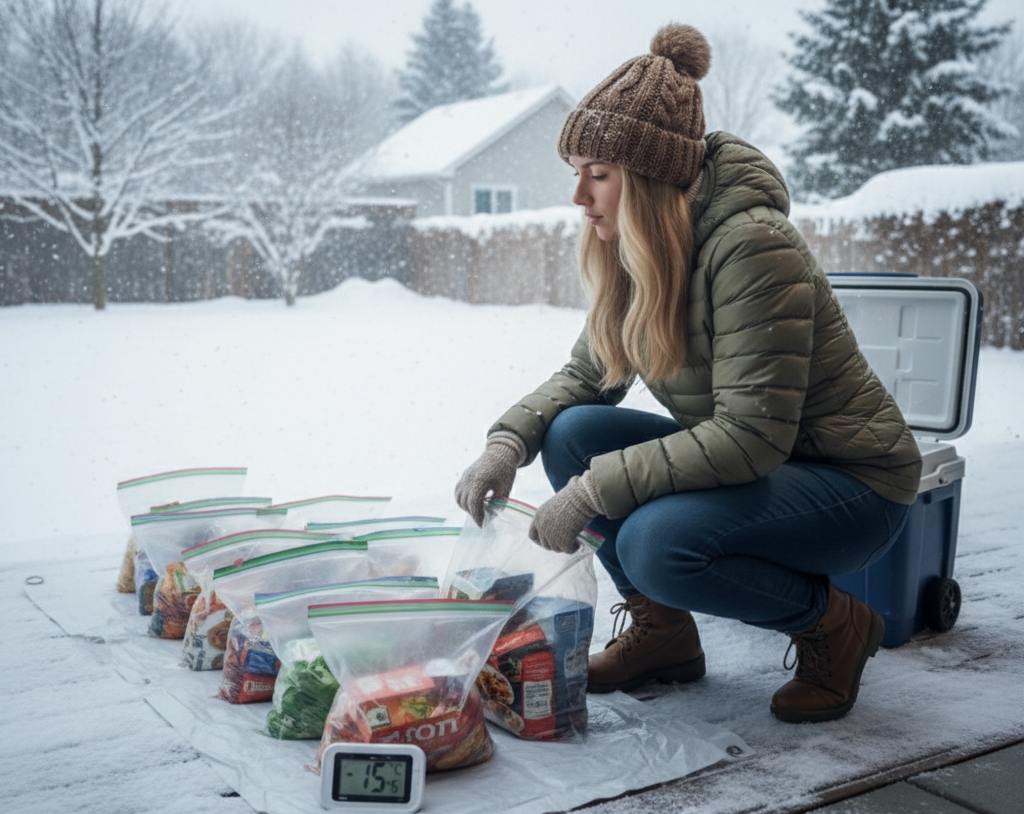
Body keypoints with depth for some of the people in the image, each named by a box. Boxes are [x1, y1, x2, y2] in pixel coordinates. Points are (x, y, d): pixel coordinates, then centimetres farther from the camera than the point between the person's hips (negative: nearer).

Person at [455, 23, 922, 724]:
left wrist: (595, 488, -30)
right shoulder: (634, 252, -2)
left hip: (853, 483, -7)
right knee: (572, 431, -12)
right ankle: (662, 633, 5)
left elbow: (752, 434, -30)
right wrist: (509, 440, -14)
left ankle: (835, 625, -2)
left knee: (655, 542, -31)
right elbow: (586, 375, 6)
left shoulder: (752, 245, -27)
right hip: (744, 464, 8)